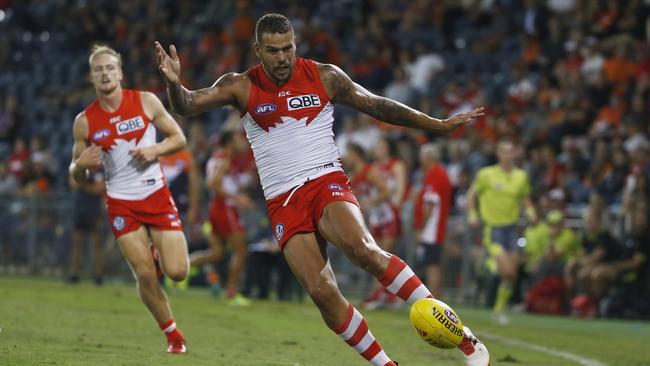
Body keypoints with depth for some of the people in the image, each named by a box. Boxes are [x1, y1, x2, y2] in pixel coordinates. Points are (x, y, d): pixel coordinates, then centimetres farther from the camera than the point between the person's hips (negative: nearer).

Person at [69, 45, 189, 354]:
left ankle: (159, 257, 28)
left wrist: (156, 150, -15)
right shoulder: (84, 122, -1)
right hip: (121, 203, 0)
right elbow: (77, 177, 6)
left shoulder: (146, 102, -3)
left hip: (157, 195, 0)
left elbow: (179, 138, 5)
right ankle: (172, 335, 12)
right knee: (145, 276, -8)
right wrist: (82, 164, -17)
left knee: (177, 271, -9)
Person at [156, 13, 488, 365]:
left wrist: (440, 125, 14)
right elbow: (187, 106, -7)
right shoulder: (241, 86, 2)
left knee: (363, 249, -31)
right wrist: (174, 84, -31)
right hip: (283, 202, 2)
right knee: (321, 292, -16)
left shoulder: (324, 76, 3)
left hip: (327, 183, -2)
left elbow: (376, 105, 12)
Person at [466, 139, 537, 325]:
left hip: (512, 227, 4)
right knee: (507, 271, -20)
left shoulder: (521, 176, 7)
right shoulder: (486, 174, -4)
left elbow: (525, 198, 19)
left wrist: (530, 211, 0)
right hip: (492, 228, -4)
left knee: (511, 275, 3)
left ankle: (499, 310, 19)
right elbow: (472, 194, 4)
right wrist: (472, 215, -9)